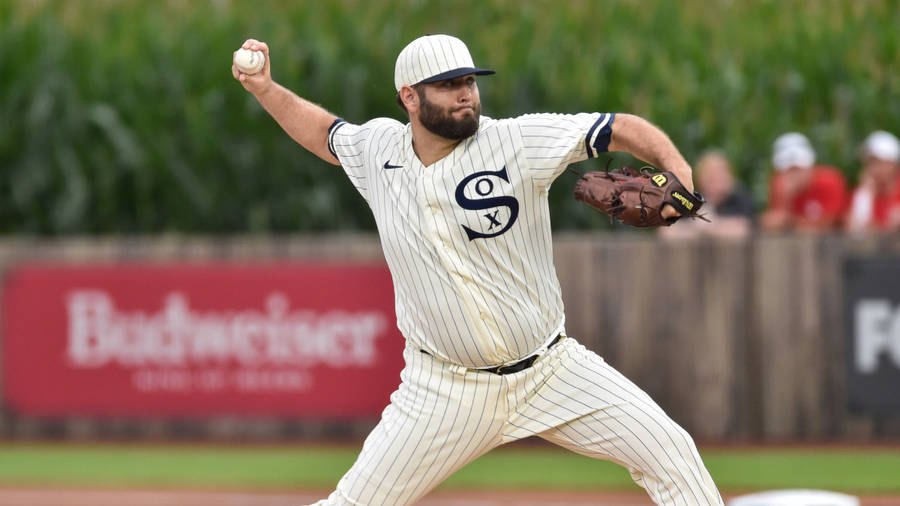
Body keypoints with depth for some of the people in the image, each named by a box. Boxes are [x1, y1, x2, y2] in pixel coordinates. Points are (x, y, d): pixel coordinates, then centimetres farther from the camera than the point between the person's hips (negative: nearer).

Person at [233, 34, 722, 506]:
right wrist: (266, 90, 8)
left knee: (665, 449, -12)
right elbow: (325, 132, 20)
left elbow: (623, 130, -14)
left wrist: (675, 167, -32)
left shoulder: (517, 141, -13)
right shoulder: (378, 148, -2)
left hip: (551, 372, -1)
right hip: (446, 391, 1)